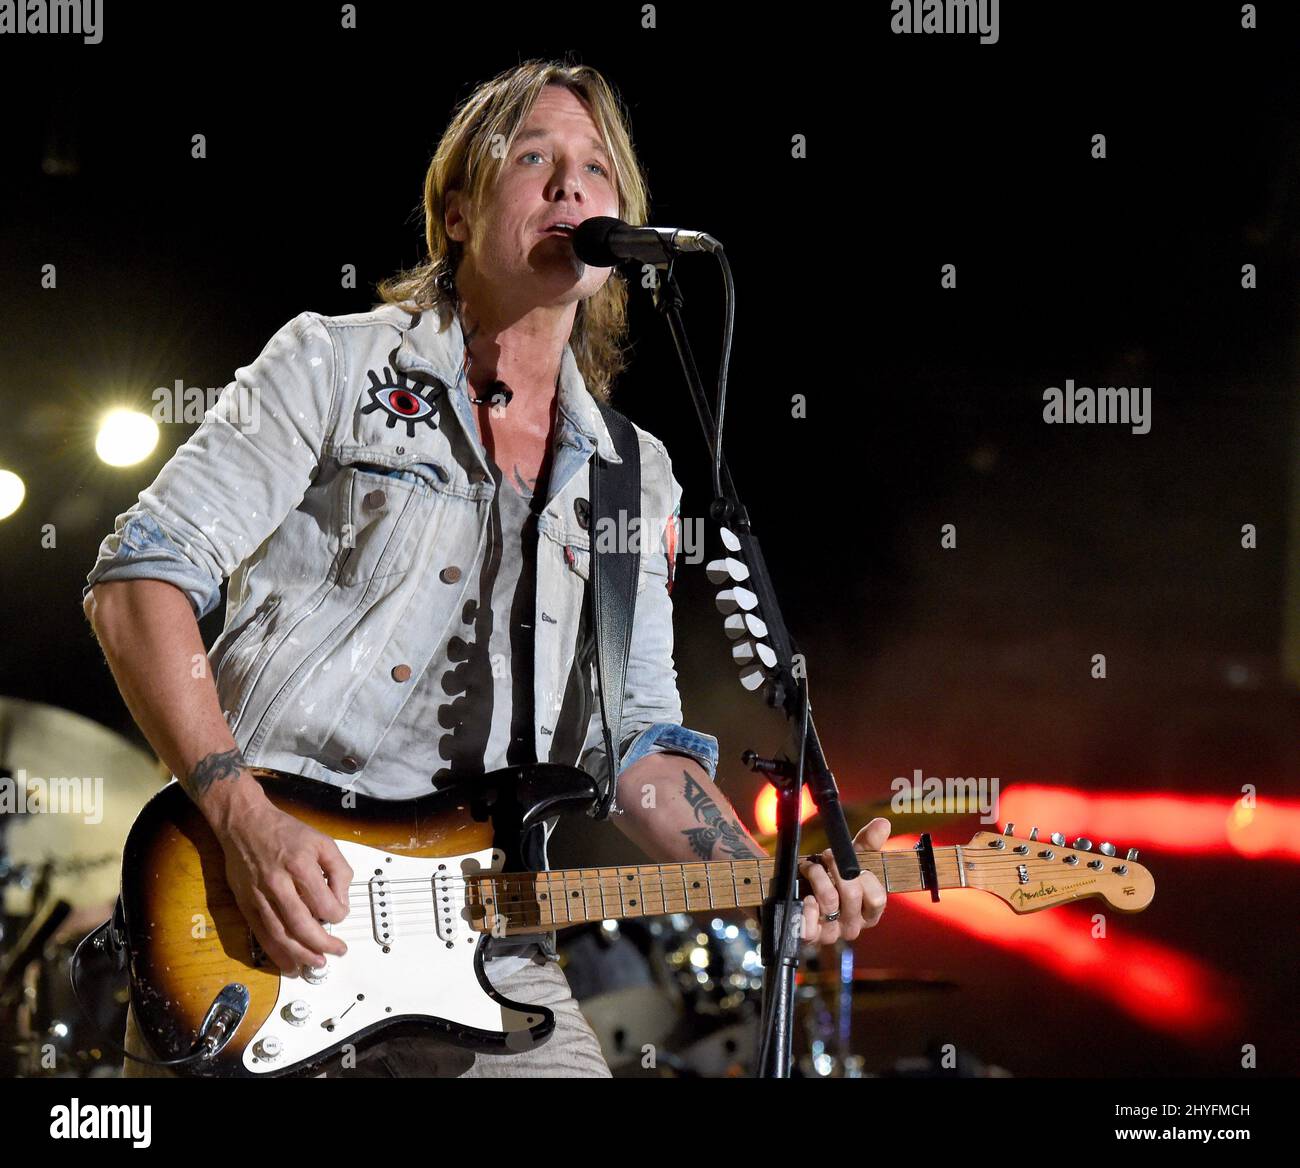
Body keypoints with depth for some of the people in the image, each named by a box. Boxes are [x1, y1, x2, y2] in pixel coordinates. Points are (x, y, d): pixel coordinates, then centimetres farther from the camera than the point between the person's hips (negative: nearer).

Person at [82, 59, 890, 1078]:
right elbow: (140, 576, -5)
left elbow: (641, 742, 15)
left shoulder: (636, 482, 16)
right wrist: (243, 818, -17)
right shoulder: (334, 367, 2)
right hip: (254, 922, -4)